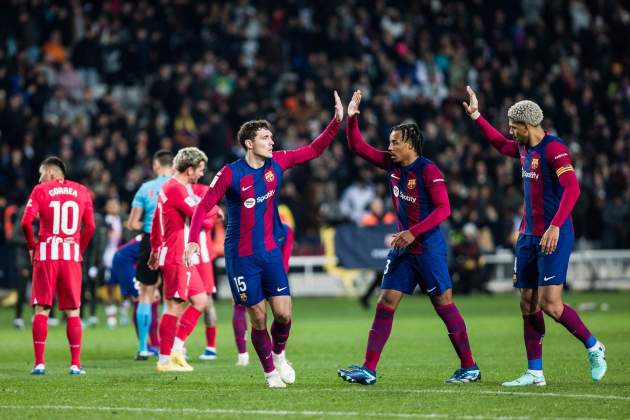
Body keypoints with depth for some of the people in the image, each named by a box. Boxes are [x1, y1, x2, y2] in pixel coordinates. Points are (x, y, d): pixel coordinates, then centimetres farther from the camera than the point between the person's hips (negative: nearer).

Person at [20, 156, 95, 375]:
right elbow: (90, 227, 4)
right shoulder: (82, 191, 9)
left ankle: (39, 363, -2)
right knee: (73, 311, 6)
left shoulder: (40, 190, 1)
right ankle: (75, 364, 3)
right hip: (72, 255, 2)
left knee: (41, 310, 3)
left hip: (46, 253, -2)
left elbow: (26, 222, -8)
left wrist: (32, 246, 6)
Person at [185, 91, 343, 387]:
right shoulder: (230, 174, -12)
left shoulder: (276, 163, 1)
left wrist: (337, 120, -2)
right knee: (258, 318, -1)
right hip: (241, 257, -4)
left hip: (270, 252, 4)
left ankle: (279, 354, 25)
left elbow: (314, 150, 8)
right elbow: (204, 206, -8)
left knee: (284, 313, -5)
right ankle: (270, 371, 17)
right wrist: (193, 240, -19)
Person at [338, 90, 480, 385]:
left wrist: (413, 232, -25)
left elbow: (443, 208, -19)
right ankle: (368, 370, -2)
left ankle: (469, 368, 6)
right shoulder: (391, 164, 7)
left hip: (428, 248, -7)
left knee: (444, 305, -3)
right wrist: (351, 117, -1)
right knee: (385, 304, 0)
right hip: (403, 249, 7)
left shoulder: (428, 170, -14)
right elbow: (358, 147, 12)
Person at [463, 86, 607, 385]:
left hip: (553, 237, -9)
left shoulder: (554, 149, -14)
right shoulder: (525, 149, 13)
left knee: (550, 304, -14)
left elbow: (572, 189, -25)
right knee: (529, 305, 5)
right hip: (528, 236, 9)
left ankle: (593, 347, 7)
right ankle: (535, 373, 9)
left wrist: (555, 227, -32)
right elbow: (500, 144, 36)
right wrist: (476, 116, 32)